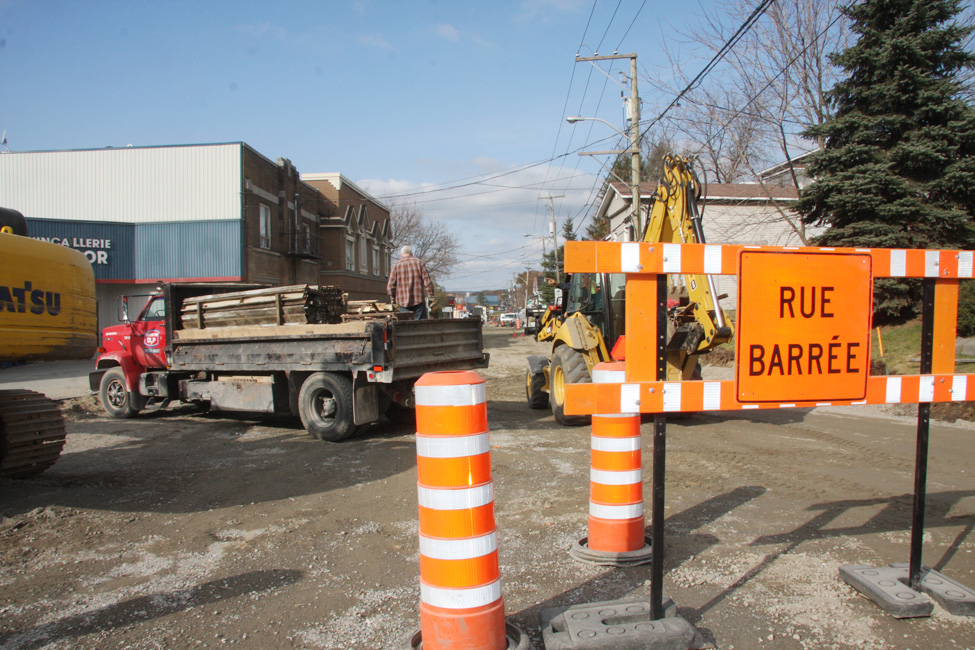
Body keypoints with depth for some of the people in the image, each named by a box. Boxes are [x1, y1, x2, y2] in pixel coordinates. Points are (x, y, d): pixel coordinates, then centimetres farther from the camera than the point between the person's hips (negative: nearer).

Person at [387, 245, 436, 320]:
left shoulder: (396, 265, 5)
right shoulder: (419, 262, 3)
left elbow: (390, 285, 1)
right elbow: (427, 281, -3)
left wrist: (393, 298, 13)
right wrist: (431, 295, 4)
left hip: (403, 302, 1)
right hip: (418, 300, -1)